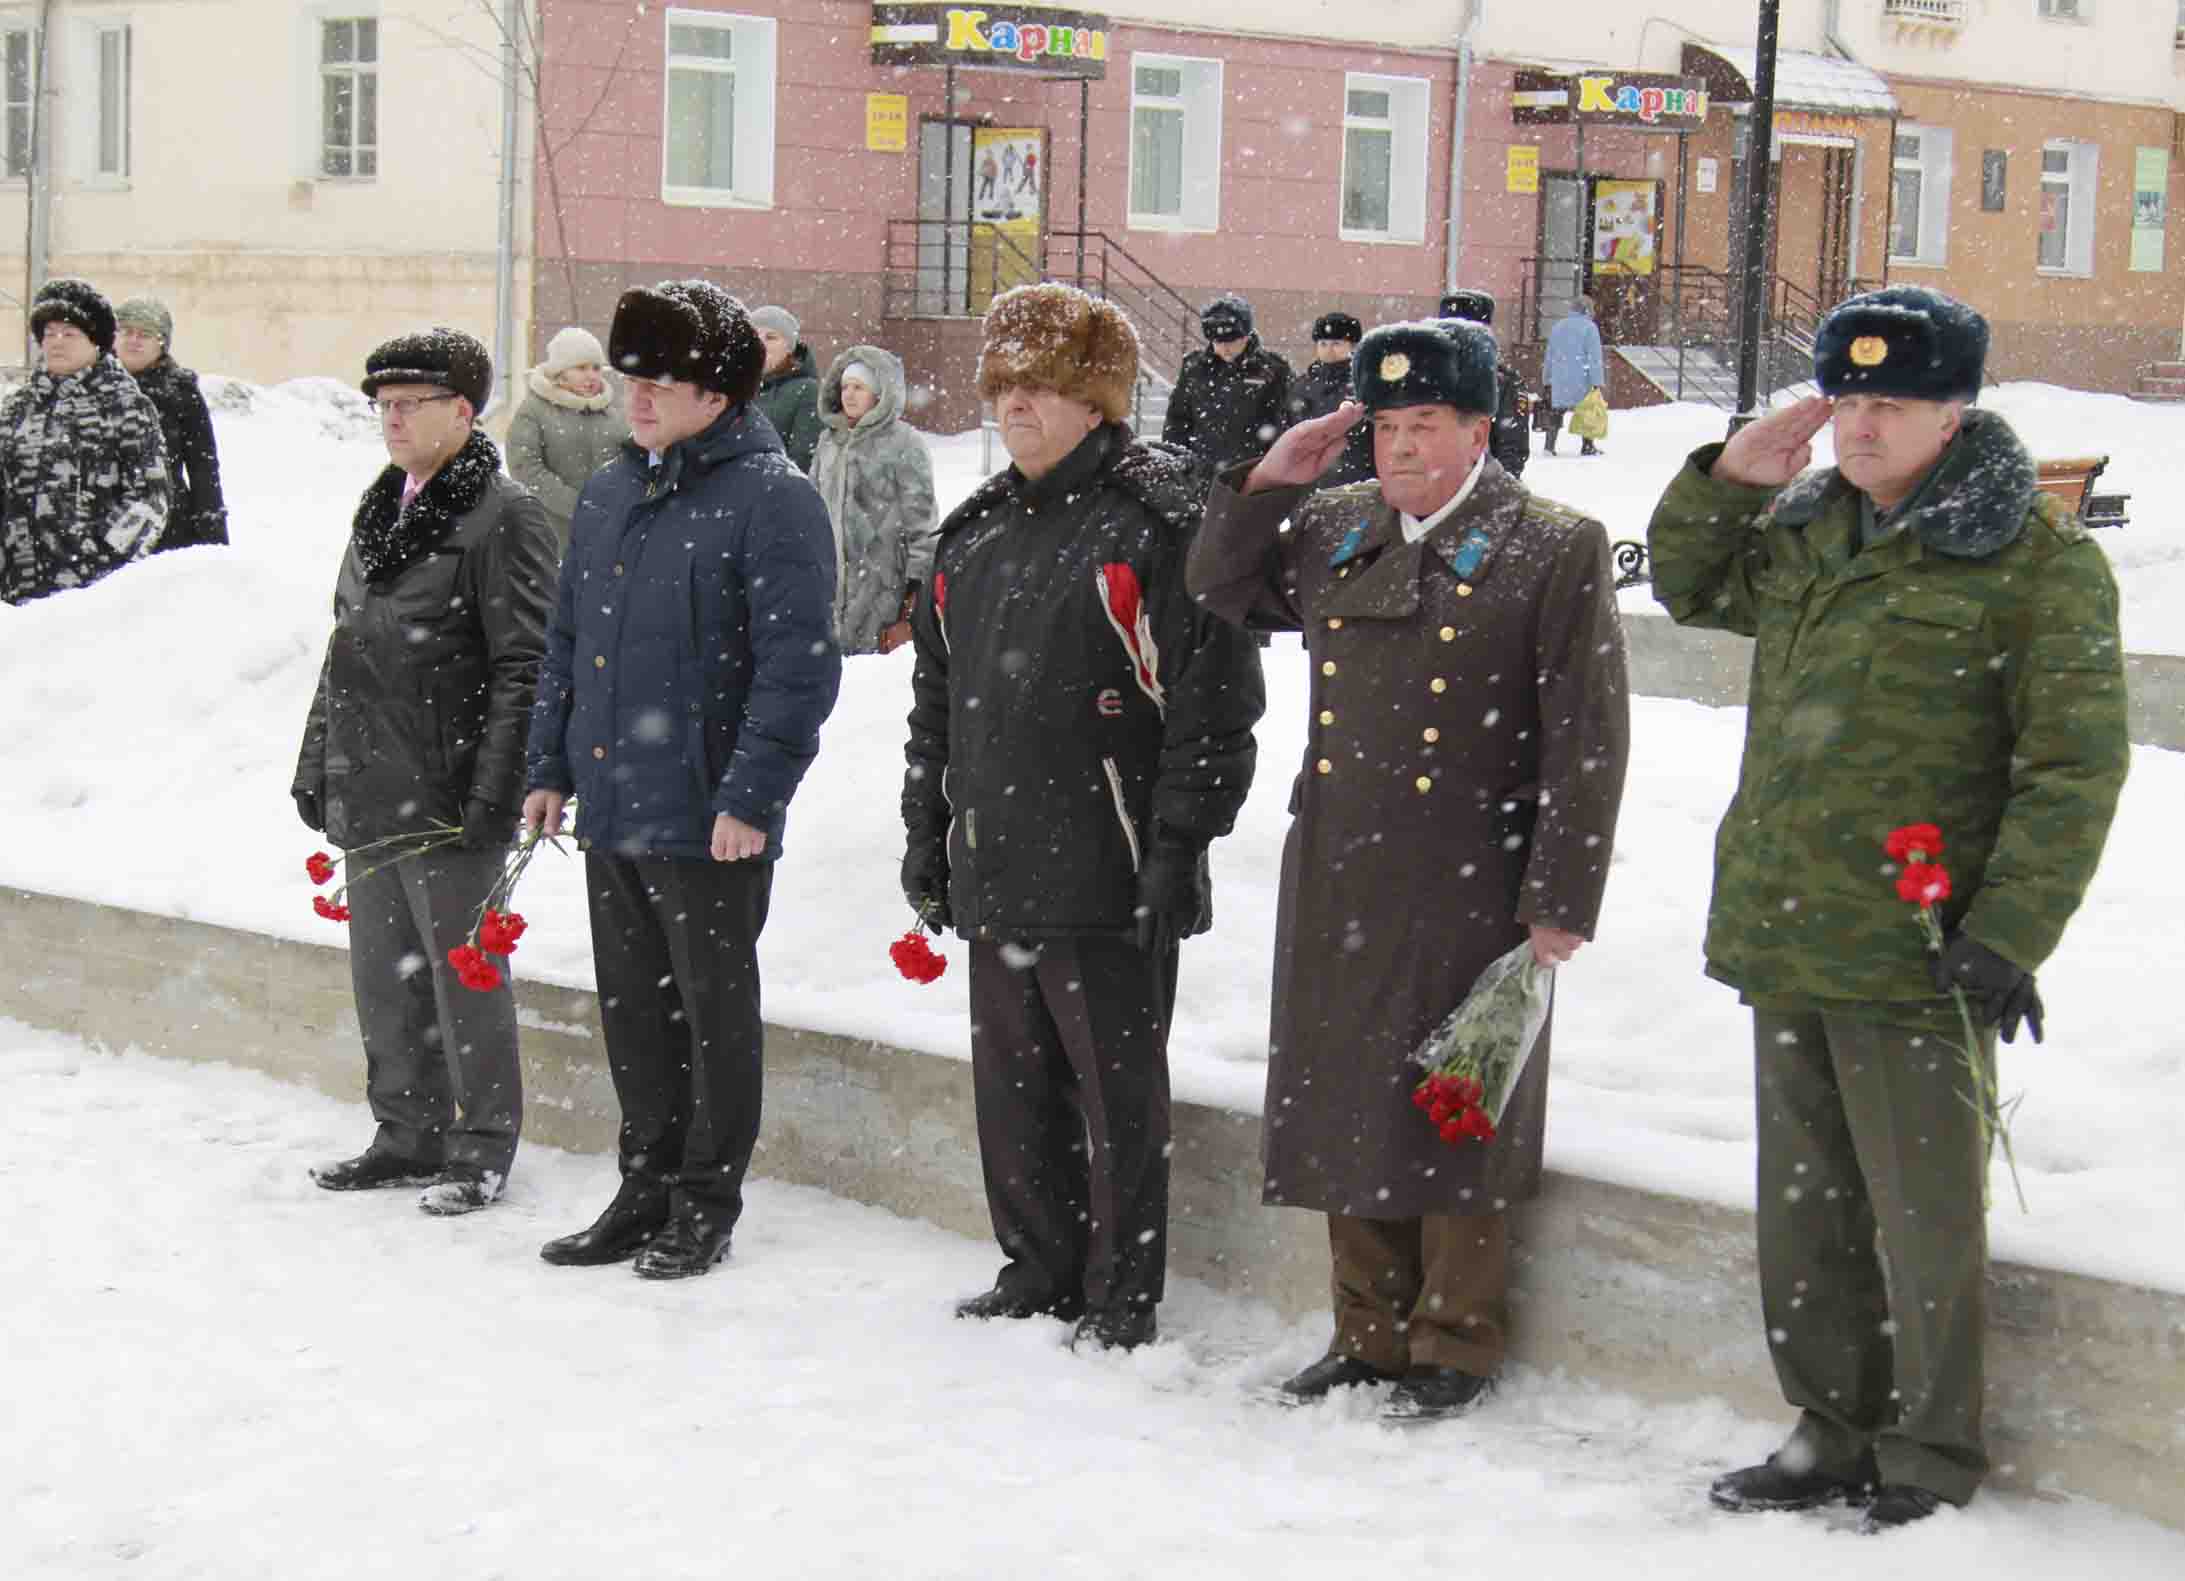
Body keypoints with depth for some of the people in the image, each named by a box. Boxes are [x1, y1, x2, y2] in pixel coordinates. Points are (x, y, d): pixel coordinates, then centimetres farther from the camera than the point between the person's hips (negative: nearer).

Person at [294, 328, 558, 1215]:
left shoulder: (502, 516, -11)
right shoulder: (381, 511, 15)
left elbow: (524, 668, -15)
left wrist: (494, 791, -20)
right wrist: (317, 765, 18)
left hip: (449, 798, -8)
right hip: (370, 793, 8)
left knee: (463, 975, 1)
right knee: (384, 976, 15)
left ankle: (482, 1150, 13)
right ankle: (408, 1137, 28)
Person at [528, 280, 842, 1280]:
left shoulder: (771, 500, -12)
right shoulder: (606, 495, 12)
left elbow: (799, 664, -16)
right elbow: (567, 640, 20)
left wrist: (751, 796, -20)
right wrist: (550, 766, 15)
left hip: (709, 820, -7)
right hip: (610, 808, 7)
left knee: (715, 1015, 6)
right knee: (632, 1010, 15)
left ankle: (706, 1207, 17)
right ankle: (646, 1189, 27)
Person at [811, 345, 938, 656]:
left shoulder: (904, 443, -6)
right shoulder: (829, 441, 13)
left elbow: (921, 519, -7)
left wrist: (916, 587, -10)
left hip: (882, 584, -6)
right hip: (830, 580, 6)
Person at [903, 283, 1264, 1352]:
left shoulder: (1159, 519, -9)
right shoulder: (975, 530, 15)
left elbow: (1215, 692, -14)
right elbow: (936, 693, 22)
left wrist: (1181, 841, -17)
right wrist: (925, 831, 18)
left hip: (1109, 873, -7)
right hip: (995, 871, 7)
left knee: (1117, 1090, 1)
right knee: (1011, 1082, 14)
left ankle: (1123, 1296, 12)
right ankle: (1038, 1270, 28)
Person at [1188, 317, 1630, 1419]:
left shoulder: (1557, 551, -6)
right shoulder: (1330, 530, 10)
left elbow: (1587, 743, -8)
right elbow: (1217, 589, 22)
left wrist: (1558, 903, -12)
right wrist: (1265, 481, 6)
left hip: (1471, 894, -5)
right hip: (1337, 884, 5)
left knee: (1455, 1121, 3)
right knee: (1348, 1108, 11)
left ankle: (1456, 1349, 17)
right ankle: (1369, 1334, 25)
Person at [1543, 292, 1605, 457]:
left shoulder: (1558, 327, 15)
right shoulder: (1589, 327, -5)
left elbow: (1549, 356, 19)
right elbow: (1595, 357, -11)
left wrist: (1548, 380, 25)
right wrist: (1597, 381, -12)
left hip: (1559, 380, 5)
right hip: (1581, 380, -5)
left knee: (1557, 409, 10)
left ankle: (1550, 445, 6)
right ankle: (1587, 446, 7)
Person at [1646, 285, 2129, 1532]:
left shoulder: (2037, 558, -8)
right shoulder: (1805, 532, 11)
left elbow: (2073, 768, -11)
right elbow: (1690, 587, 29)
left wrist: (2010, 935, -17)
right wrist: (1726, 479, 10)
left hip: (1916, 963, -7)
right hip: (1785, 939, 7)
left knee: (1925, 1225, 2)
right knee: (1807, 1214, 15)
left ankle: (1932, 1464, 15)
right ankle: (1834, 1435, 29)